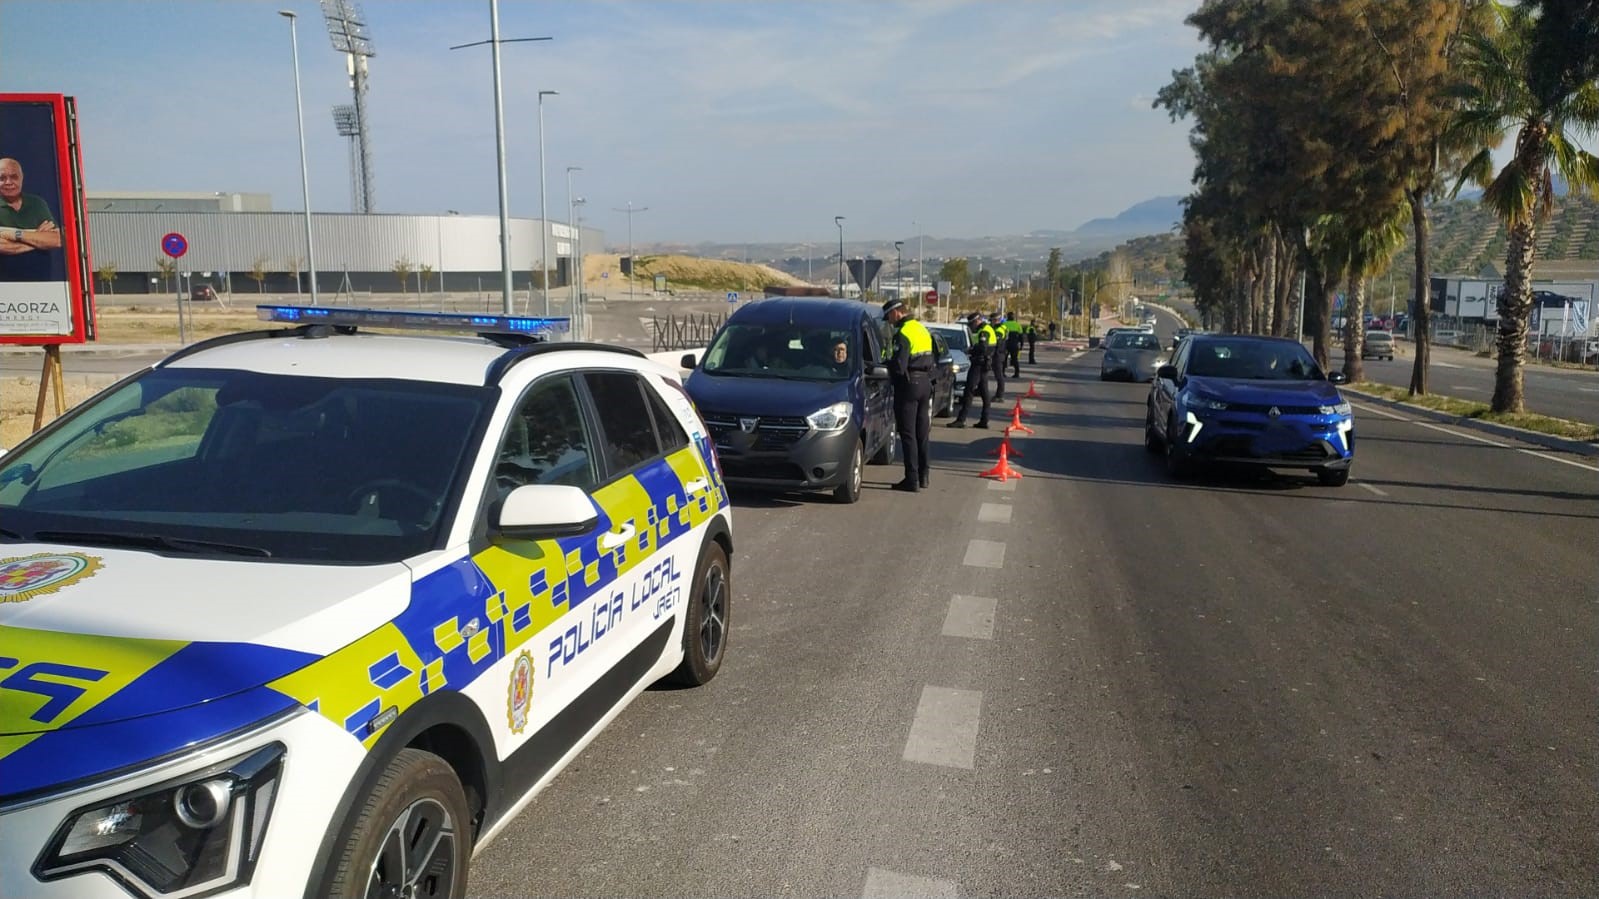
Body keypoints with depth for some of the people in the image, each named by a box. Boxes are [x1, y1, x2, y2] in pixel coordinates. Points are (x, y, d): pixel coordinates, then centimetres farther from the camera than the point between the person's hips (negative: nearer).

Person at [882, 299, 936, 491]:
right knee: (921, 433, 15)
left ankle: (912, 480, -3)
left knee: (908, 434, -3)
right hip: (925, 384, 8)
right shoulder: (923, 330, 13)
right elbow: (933, 361, 17)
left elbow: (899, 366, -21)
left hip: (908, 384, -8)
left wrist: (886, 364, -4)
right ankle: (923, 476, 21)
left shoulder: (903, 333, -16)